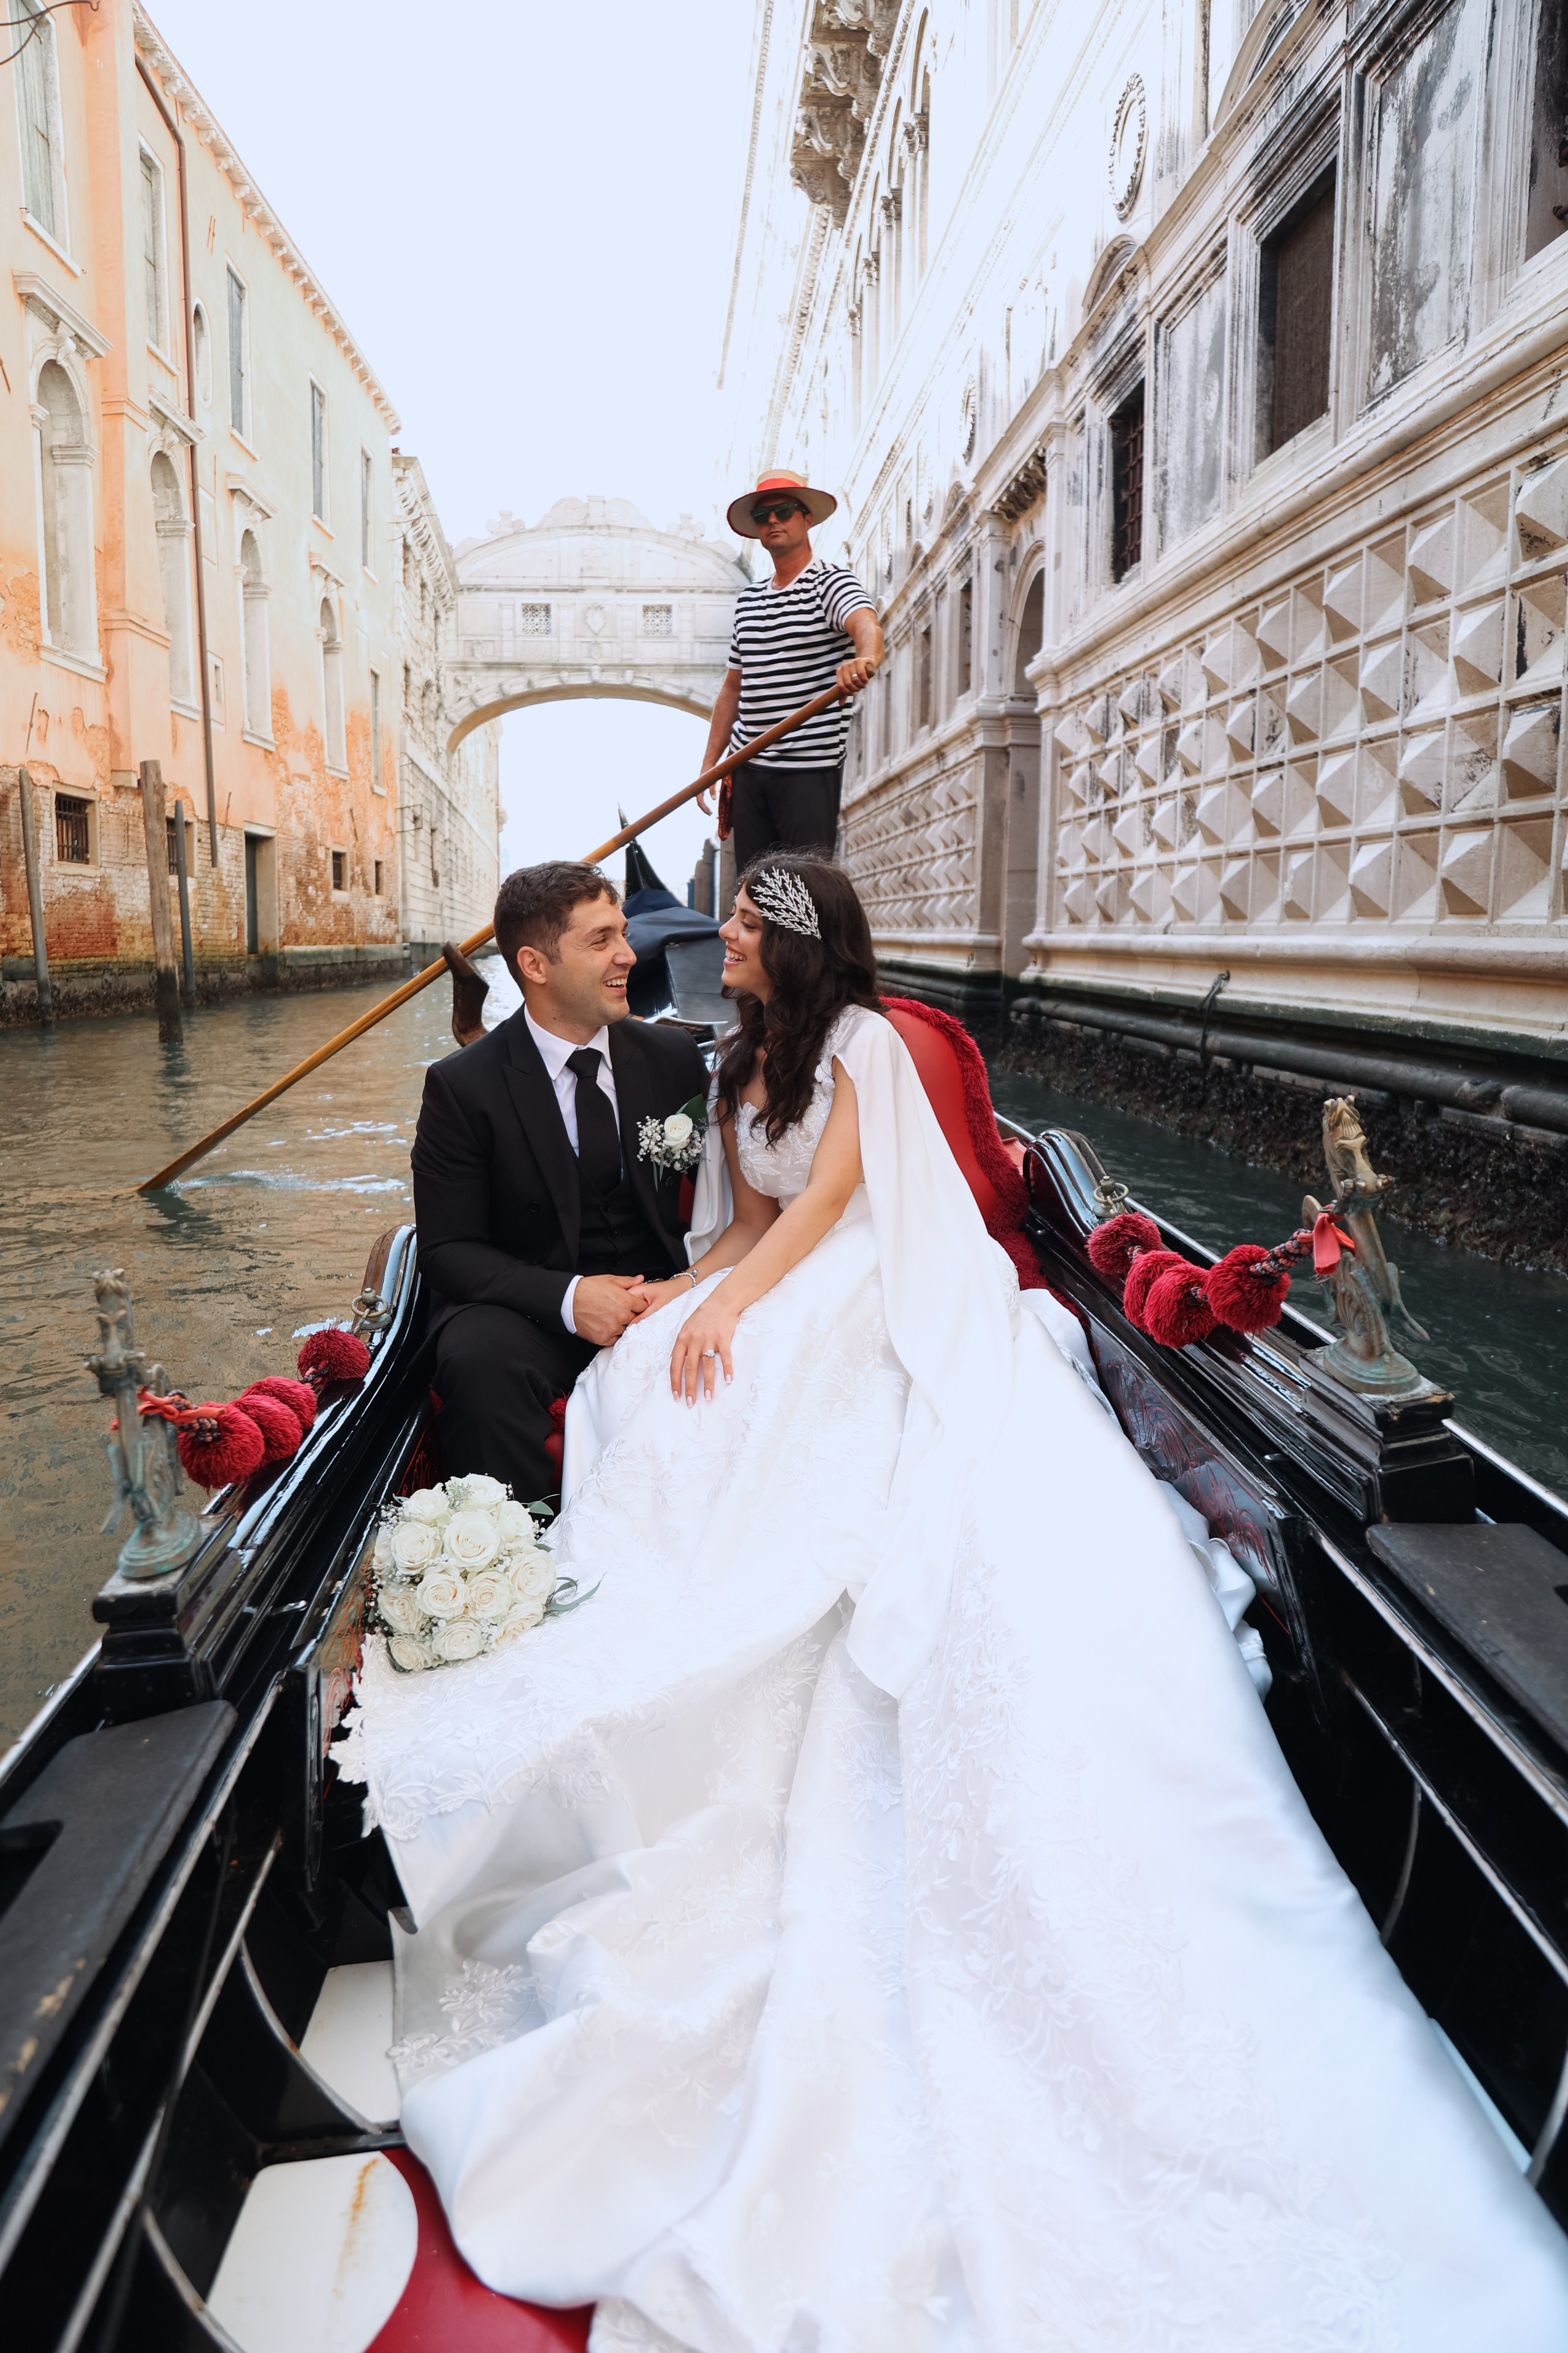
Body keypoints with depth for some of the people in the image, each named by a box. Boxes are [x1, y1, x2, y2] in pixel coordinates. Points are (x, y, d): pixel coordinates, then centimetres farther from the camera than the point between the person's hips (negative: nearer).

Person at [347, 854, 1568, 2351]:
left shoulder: (859, 1039, 0)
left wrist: (729, 1303, -18)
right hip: (798, 1319, 7)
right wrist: (678, 1293, 1)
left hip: (896, 1316, -7)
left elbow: (830, 1192, -9)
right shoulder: (736, 1065, 22)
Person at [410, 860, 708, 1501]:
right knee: (478, 1359, -34)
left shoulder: (672, 1055, 4)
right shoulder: (462, 1086, -5)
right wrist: (566, 1297, -24)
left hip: (661, 1297, 2)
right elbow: (448, 1250, -7)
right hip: (531, 1306, -2)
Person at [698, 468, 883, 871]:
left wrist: (865, 660, -50)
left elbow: (867, 626, -25)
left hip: (810, 767, -6)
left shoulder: (831, 582, -3)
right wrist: (710, 764, 16)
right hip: (747, 767, 6)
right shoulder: (748, 599, 18)